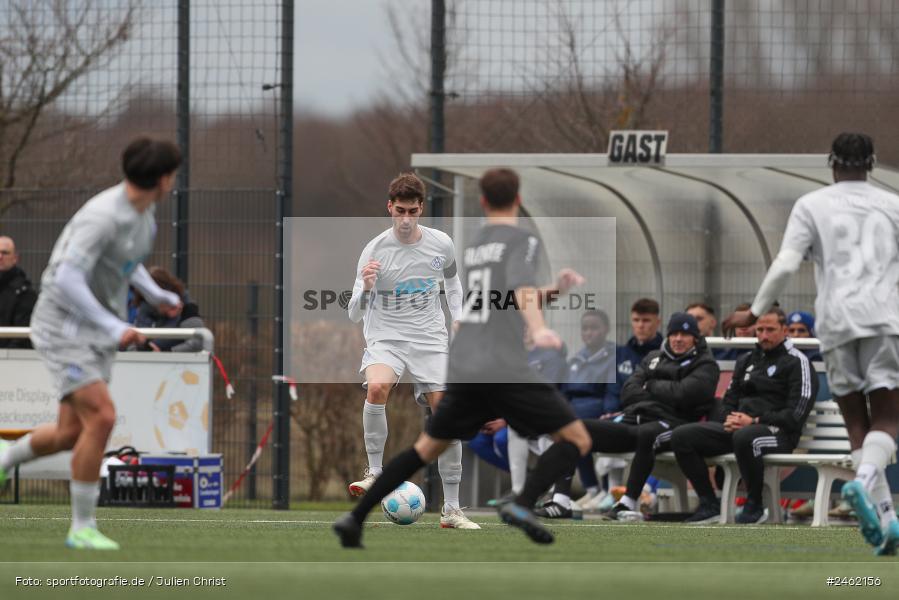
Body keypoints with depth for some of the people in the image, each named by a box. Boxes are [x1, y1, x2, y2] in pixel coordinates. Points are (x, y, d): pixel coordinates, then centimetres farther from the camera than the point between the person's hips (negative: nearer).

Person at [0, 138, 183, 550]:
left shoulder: (143, 211, 4)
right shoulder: (102, 217, -26)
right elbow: (67, 280, -32)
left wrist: (155, 295, 11)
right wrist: (113, 327, -34)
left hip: (97, 330, 9)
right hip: (63, 327, -9)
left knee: (72, 432, 9)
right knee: (101, 418, -20)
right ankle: (82, 527, -12)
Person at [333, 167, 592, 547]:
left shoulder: (475, 245, 22)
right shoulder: (521, 241, -1)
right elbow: (522, 293, -20)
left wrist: (554, 291, 24)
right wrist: (539, 331, -37)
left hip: (462, 369, 7)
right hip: (506, 369, -7)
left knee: (427, 448, 21)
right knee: (577, 440, -2)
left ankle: (354, 519, 15)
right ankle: (523, 505, -24)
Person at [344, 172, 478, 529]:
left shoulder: (441, 244, 0)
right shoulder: (374, 251, -9)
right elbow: (355, 314, -8)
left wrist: (458, 320, 12)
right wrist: (366, 287, -29)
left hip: (430, 340, 3)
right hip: (385, 338, -3)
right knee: (377, 387, -34)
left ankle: (451, 509, 6)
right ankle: (374, 473, -19)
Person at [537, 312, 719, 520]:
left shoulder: (705, 365, 8)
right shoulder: (654, 358, 25)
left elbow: (682, 394, -10)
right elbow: (628, 393, 12)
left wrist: (651, 386, 4)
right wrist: (663, 395, 0)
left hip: (670, 423, -6)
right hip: (631, 418, 6)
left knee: (646, 434, -43)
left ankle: (628, 503, -38)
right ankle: (560, 501, -21)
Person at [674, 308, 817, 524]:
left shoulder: (797, 362, 1)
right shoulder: (746, 361, 24)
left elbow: (795, 415, -9)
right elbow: (729, 400, 25)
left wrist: (754, 421, -15)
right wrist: (728, 420, 0)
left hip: (777, 431, -7)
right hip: (737, 427, 7)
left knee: (745, 437, -42)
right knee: (681, 436, -11)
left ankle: (755, 506, -22)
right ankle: (708, 504, -6)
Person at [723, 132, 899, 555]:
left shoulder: (811, 205, 8)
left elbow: (785, 265, -3)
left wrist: (754, 313, 7)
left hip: (836, 324, 0)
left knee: (857, 423, 7)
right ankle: (865, 481, -33)